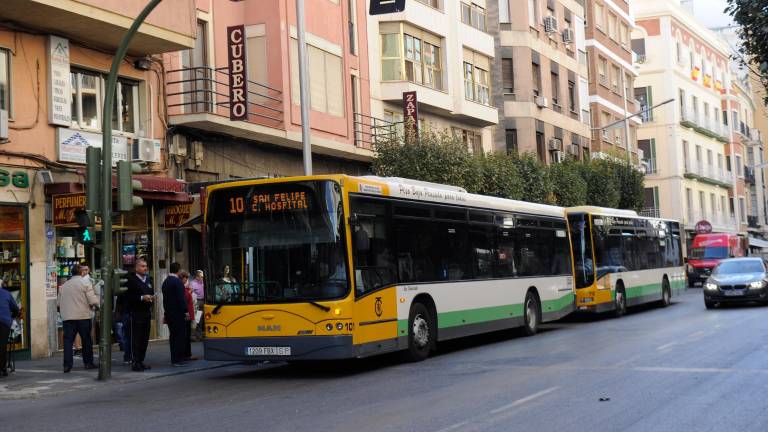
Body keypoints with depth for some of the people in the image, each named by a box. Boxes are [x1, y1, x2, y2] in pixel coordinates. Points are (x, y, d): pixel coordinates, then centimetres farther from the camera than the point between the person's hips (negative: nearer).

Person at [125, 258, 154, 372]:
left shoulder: (148, 279, 15)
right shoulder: (131, 280, -9)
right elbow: (128, 297, -16)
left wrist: (152, 297, 7)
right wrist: (142, 298, -21)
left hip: (146, 313, 7)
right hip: (136, 314, -7)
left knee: (145, 339, 10)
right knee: (136, 339, -7)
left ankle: (141, 361, 17)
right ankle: (135, 362, -4)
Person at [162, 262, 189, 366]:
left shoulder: (165, 282, 12)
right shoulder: (178, 282, -14)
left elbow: (165, 298, 16)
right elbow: (181, 299, -18)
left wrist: (166, 311, 19)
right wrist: (186, 311, -14)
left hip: (168, 313, 8)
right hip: (178, 313, -8)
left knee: (173, 335, 12)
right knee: (180, 335, -6)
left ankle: (174, 359, 15)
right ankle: (177, 359, -8)